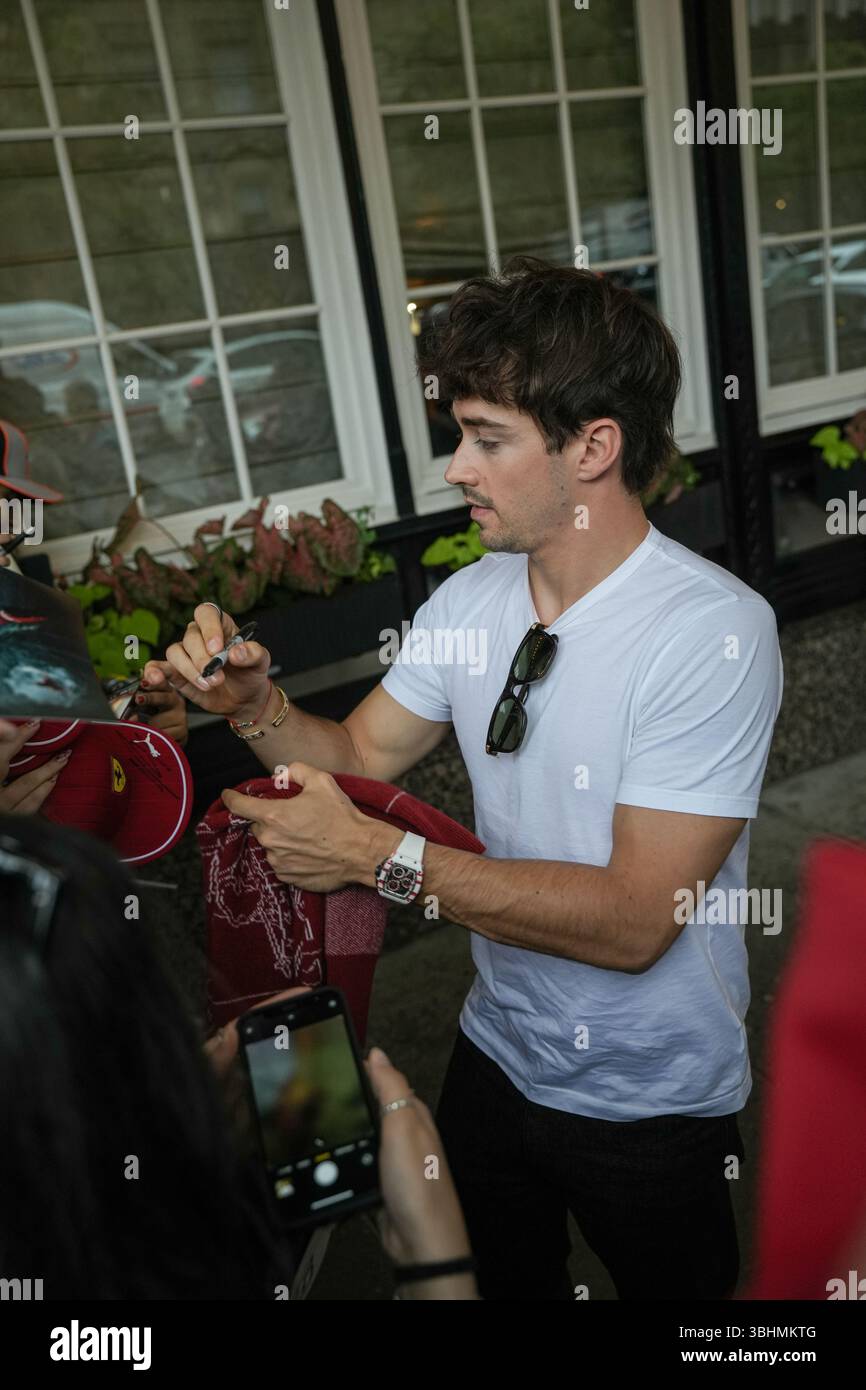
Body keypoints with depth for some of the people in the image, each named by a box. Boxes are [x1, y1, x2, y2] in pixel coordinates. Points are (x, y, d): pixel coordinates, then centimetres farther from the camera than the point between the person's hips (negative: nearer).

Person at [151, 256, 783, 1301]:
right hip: (496, 1050, 6)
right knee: (493, 1286, 29)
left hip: (650, 1104, -5)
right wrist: (254, 706, -20)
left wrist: (380, 856, -32)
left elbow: (633, 921, -30)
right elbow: (360, 756, -1)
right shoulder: (470, 596, -5)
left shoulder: (715, 628, -27)